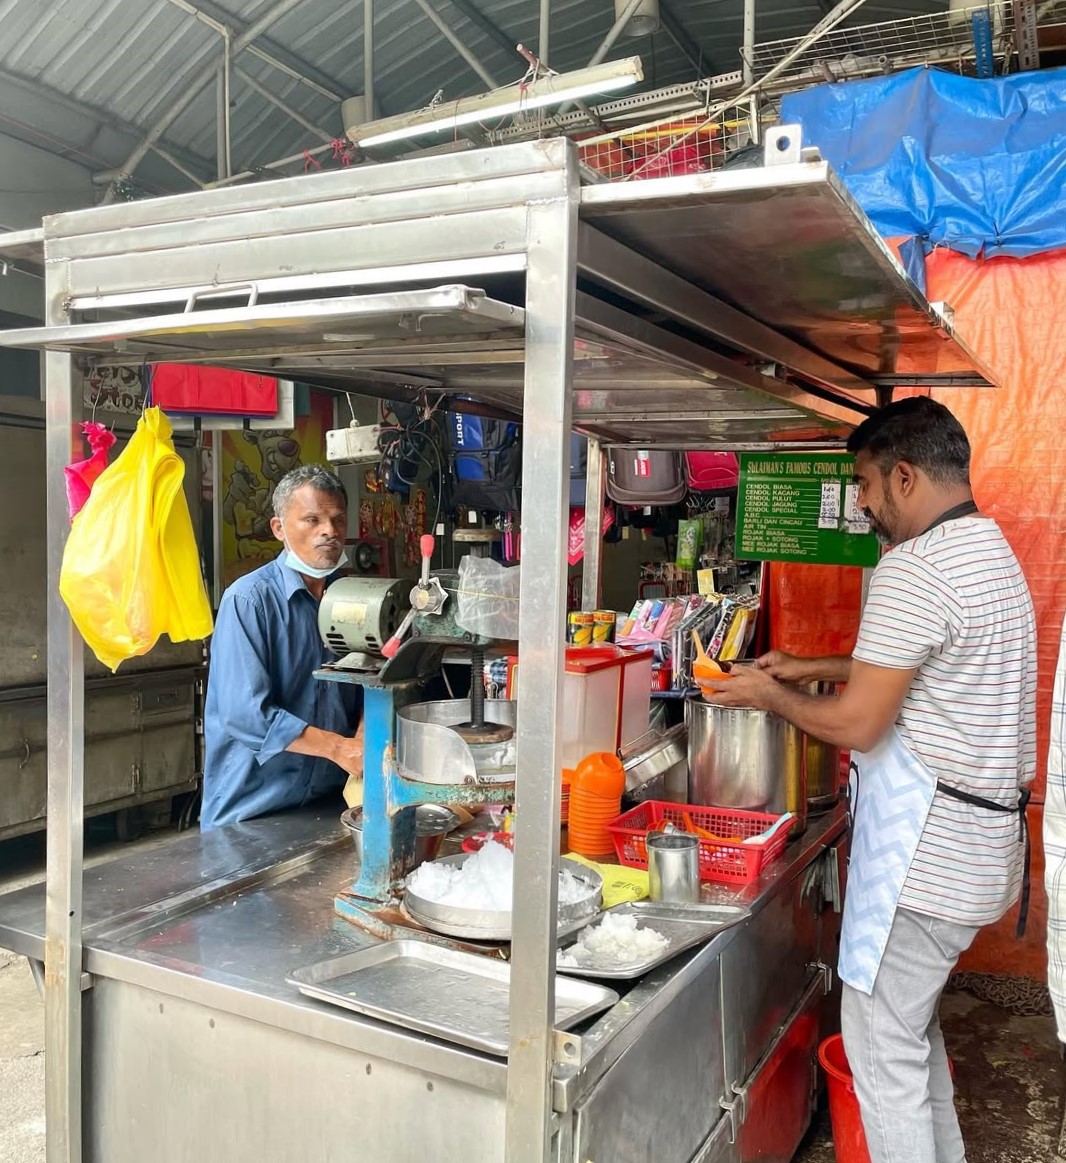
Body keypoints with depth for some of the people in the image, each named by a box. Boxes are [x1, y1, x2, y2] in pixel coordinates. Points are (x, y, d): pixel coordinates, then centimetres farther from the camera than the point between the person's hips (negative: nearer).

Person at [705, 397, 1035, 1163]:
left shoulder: (914, 568, -21)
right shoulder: (991, 553, 11)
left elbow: (856, 724, -21)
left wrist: (770, 696, -4)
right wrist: (813, 667, 19)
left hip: (925, 844, -10)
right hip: (975, 838, 10)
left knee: (881, 1044, 3)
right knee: (913, 1025, 24)